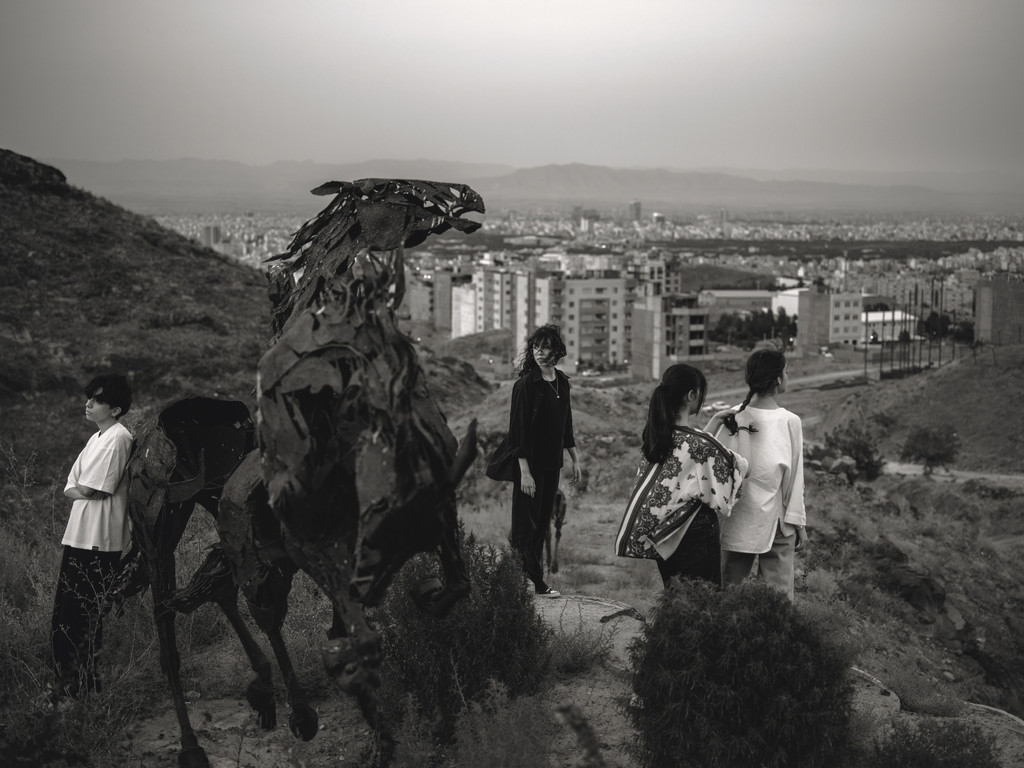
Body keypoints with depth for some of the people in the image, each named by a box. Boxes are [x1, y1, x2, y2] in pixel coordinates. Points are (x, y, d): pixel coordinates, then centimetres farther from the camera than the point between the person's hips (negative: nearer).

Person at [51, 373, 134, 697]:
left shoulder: (117, 438, -12)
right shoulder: (97, 438, 17)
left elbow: (88, 489, -17)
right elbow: (71, 488, 13)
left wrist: (79, 488, 3)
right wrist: (82, 490, -6)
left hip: (98, 542, -9)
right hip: (79, 536, 9)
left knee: (86, 615, -2)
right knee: (65, 614, 10)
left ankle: (83, 682, 7)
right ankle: (68, 680, 17)